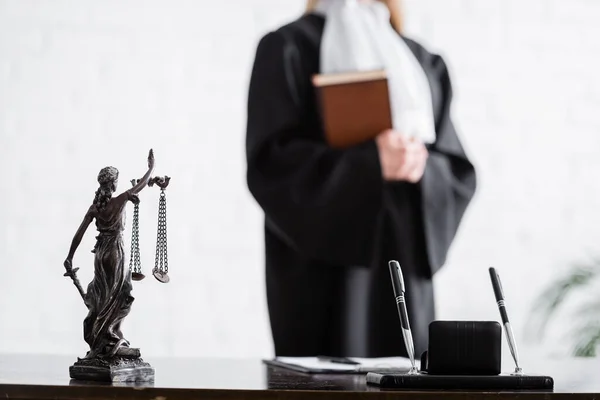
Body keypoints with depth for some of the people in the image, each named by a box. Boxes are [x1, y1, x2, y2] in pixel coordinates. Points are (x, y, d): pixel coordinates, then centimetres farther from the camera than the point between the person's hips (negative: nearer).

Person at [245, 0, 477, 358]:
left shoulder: (423, 62, 15)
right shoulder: (287, 49, 1)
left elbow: (458, 172, 9)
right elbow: (271, 162, -10)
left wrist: (422, 167, -14)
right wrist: (370, 163, -21)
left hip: (403, 261, 4)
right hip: (322, 265, -4)